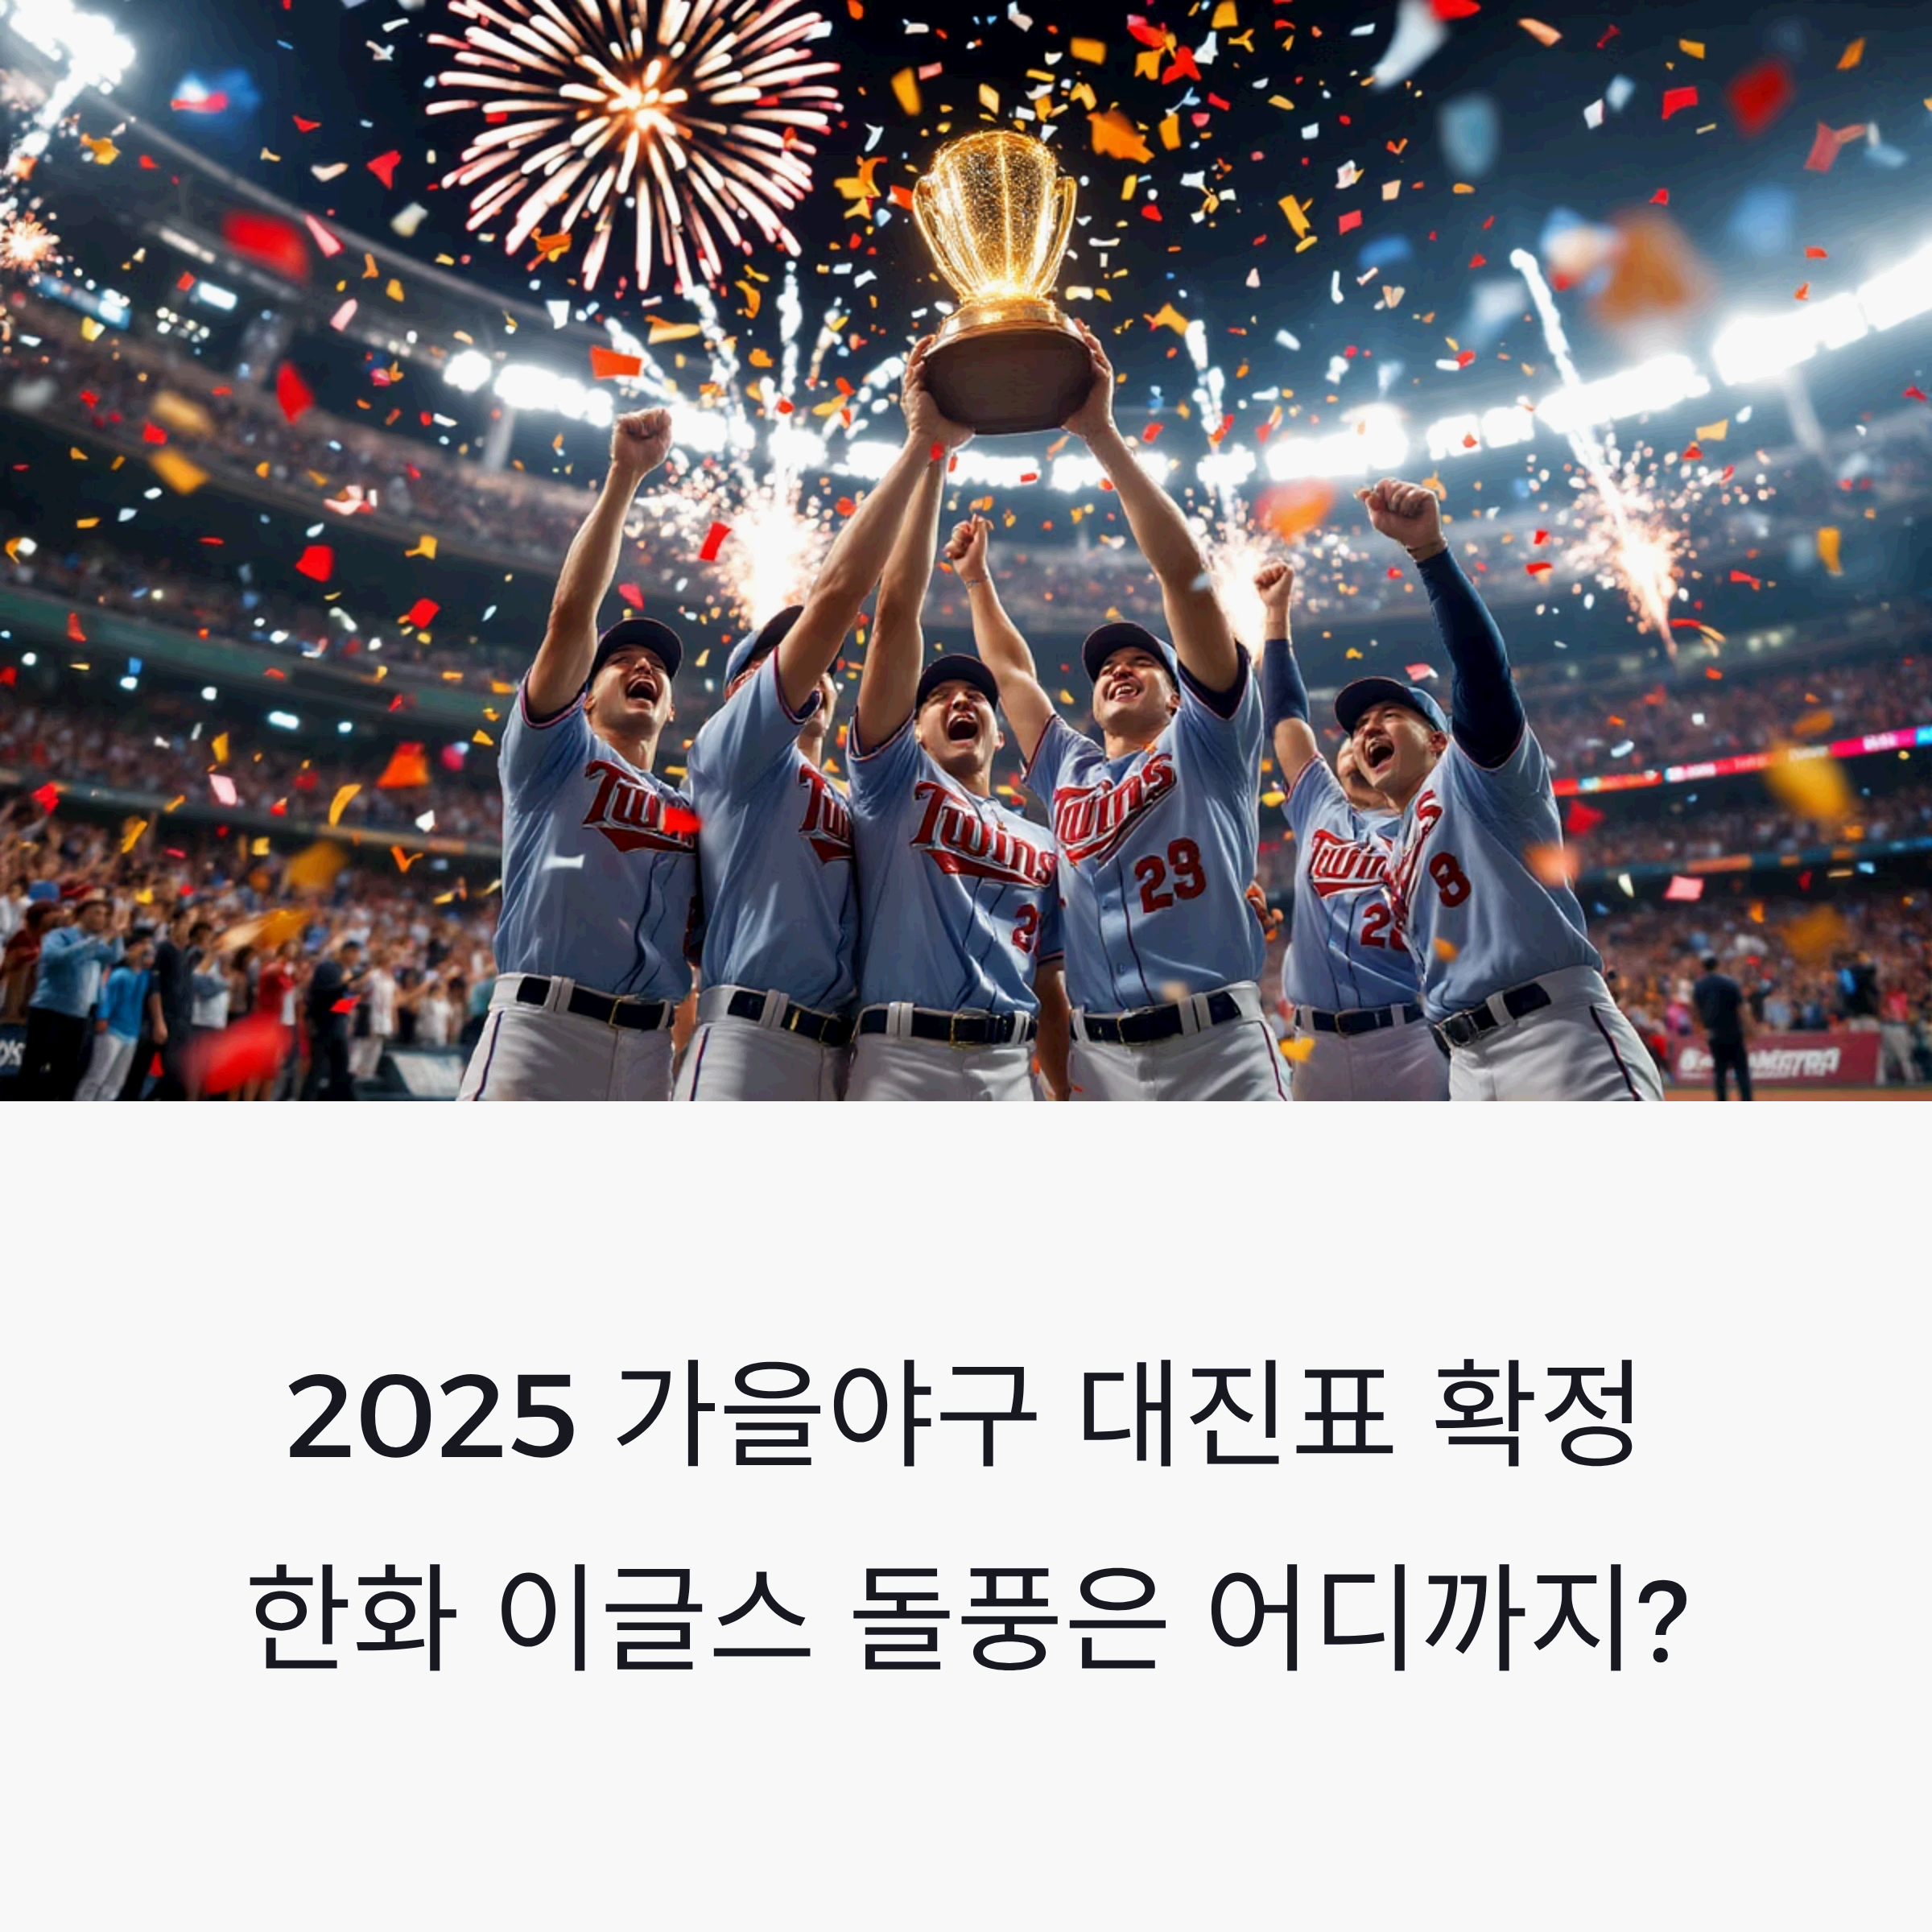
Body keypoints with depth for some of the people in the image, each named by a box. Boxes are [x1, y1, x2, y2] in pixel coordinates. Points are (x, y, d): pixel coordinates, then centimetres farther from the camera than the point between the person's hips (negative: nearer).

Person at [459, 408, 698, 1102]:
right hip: (540, 1029, -4)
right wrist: (624, 475, -2)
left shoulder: (694, 813, 23)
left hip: (647, 1051, 5)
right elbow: (572, 611, 0)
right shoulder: (553, 756, 11)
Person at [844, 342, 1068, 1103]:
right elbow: (897, 611, 2)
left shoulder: (1040, 843, 21)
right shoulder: (894, 781, 11)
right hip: (901, 1057, -3)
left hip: (1009, 1070, 4)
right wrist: (929, 448, -1)